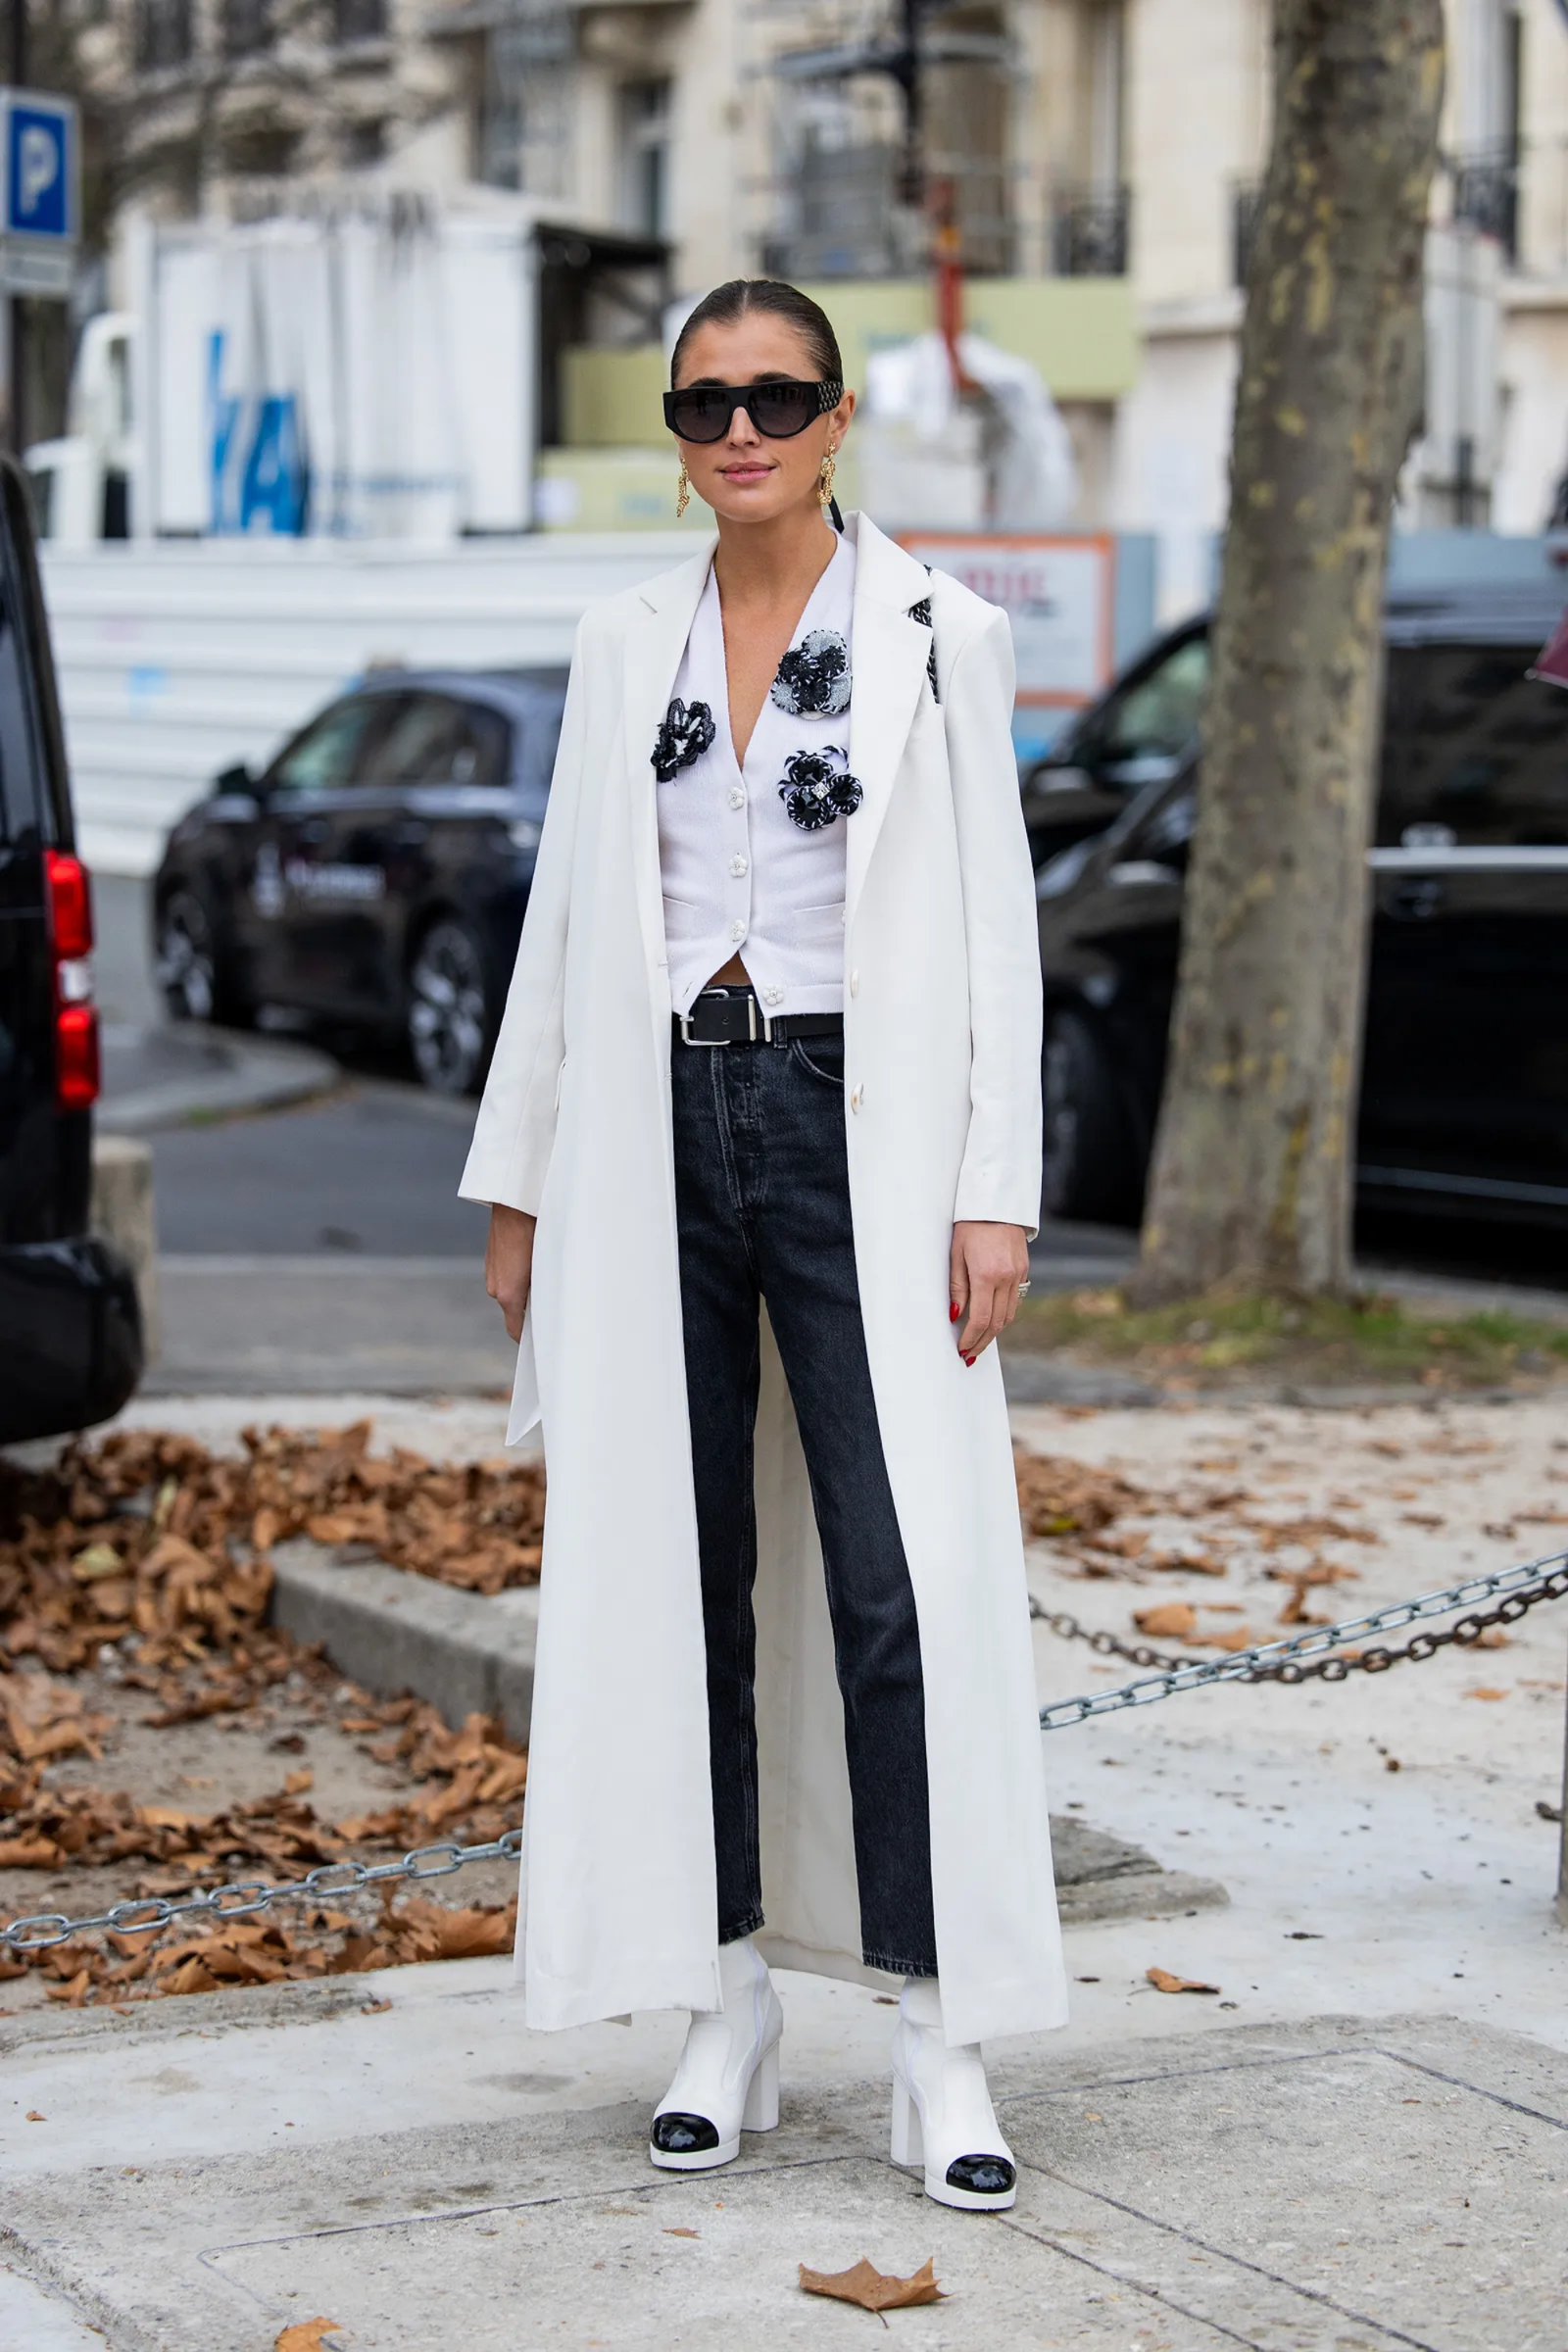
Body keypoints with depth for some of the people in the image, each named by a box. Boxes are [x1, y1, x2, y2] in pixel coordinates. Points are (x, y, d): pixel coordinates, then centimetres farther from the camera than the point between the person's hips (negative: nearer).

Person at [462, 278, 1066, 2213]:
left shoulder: (936, 635, 2)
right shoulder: (625, 645, 11)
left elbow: (995, 927, -1)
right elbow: (565, 920, 14)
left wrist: (993, 1192, -8)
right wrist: (518, 1183, 11)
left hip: (857, 1133, -3)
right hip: (656, 1131, 4)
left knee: (903, 1582, -8)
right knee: (678, 1575, 5)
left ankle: (937, 2041, -2)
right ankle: (728, 2014, 15)